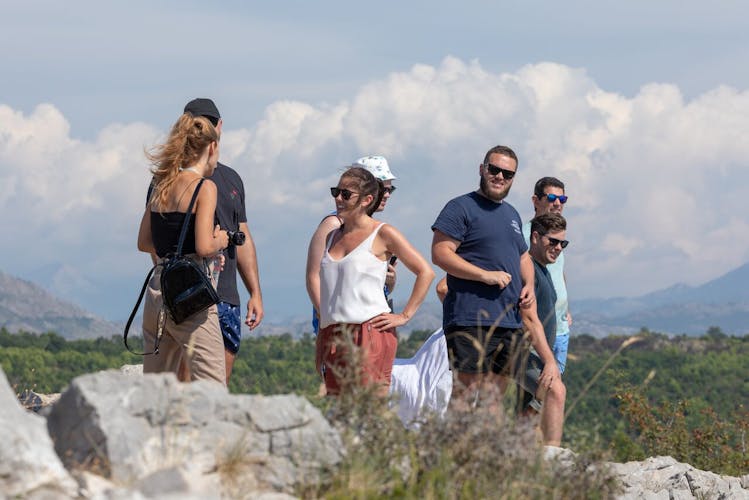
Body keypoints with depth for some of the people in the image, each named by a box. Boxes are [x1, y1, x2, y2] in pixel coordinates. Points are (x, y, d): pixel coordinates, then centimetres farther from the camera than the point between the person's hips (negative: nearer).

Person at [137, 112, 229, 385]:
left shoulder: (162, 186, 12)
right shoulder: (204, 188, -9)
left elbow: (144, 243, 18)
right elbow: (204, 247, -17)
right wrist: (220, 241, 3)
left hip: (157, 291, 7)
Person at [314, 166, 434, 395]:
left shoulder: (382, 234, 0)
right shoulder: (332, 236, 17)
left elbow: (425, 272, -1)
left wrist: (404, 316, -6)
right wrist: (319, 344, 18)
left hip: (370, 334, -6)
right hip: (333, 338, 6)